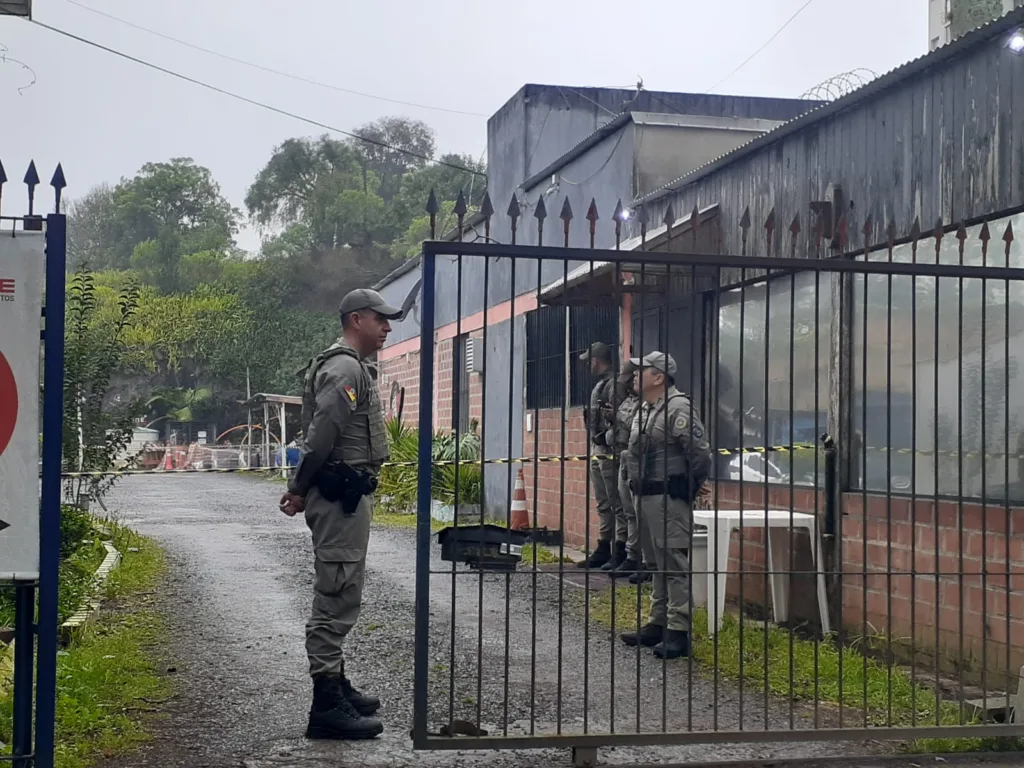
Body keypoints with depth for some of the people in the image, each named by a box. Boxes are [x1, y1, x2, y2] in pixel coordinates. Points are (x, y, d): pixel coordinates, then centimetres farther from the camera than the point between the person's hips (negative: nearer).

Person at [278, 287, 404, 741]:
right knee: (337, 597, -10)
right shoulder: (345, 368, -15)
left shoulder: (351, 368, 20)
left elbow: (322, 433, 18)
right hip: (341, 497, -11)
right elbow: (322, 433, -22)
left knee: (338, 595, 18)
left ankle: (336, 686, 29)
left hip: (346, 496, 11)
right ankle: (327, 706, -8)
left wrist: (302, 490, 12)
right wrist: (299, 489, -12)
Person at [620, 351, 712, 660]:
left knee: (674, 565, -8)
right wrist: (637, 485, 15)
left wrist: (689, 488, -9)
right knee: (657, 563, 16)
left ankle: (678, 632, -7)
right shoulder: (643, 410, 15)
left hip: (669, 498, -10)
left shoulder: (678, 409, -15)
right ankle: (657, 624, 24)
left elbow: (700, 453, -19)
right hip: (645, 496, 10)